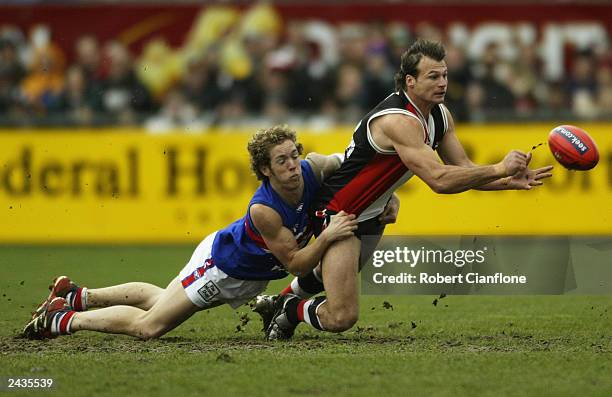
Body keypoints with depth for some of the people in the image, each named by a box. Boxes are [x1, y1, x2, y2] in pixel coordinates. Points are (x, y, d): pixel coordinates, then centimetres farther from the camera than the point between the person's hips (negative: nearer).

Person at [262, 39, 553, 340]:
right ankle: (292, 311, 14)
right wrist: (499, 169, -35)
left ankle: (281, 301, 61)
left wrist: (511, 181, -16)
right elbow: (439, 180, -38)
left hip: (371, 214, 10)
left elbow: (464, 170, 0)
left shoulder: (440, 115, -1)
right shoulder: (399, 120, -31)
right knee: (341, 318, -16)